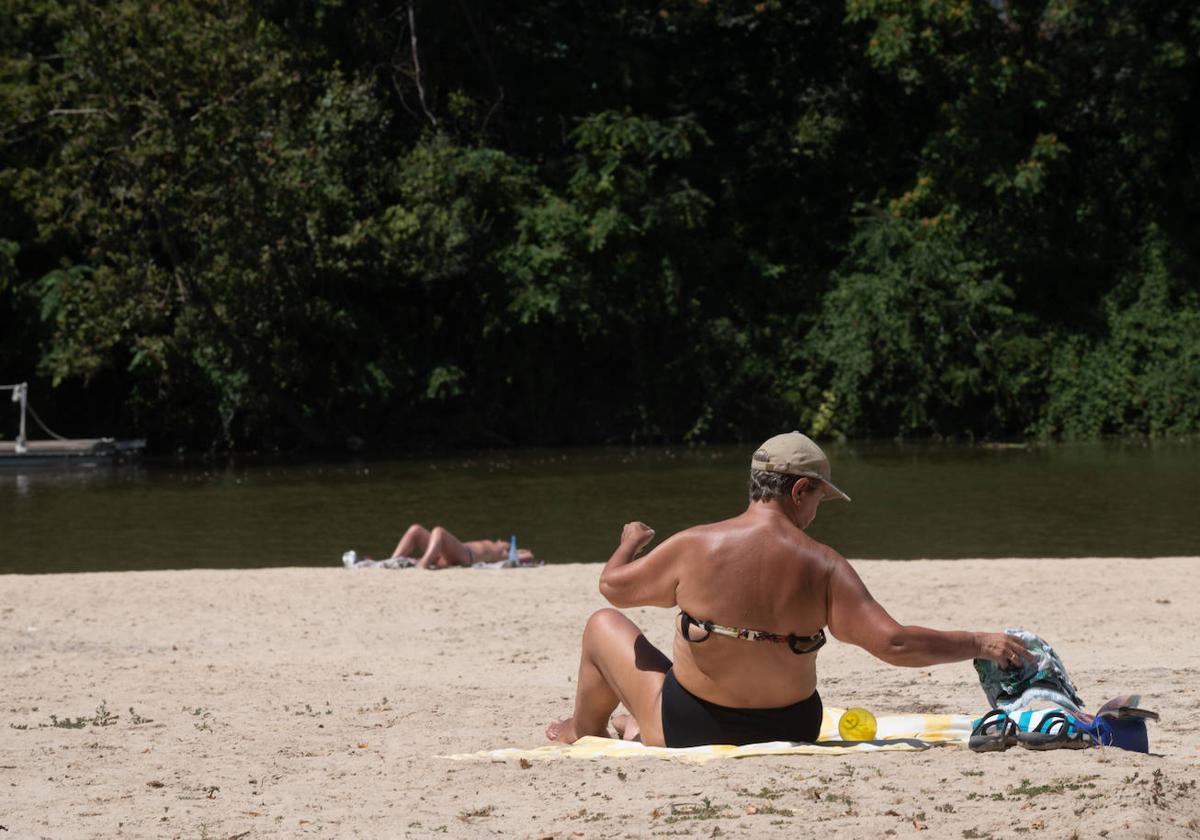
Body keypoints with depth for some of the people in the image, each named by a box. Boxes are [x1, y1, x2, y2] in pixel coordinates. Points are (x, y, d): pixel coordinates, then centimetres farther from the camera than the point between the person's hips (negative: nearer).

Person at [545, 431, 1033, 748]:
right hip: (789, 734, 3)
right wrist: (979, 645, -10)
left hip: (694, 733, -3)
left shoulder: (695, 547, -16)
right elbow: (894, 643, -21)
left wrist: (629, 545, 22)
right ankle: (642, 729, 58)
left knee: (604, 626, 23)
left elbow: (614, 587, 0)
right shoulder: (822, 566, -15)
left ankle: (582, 733, 47)